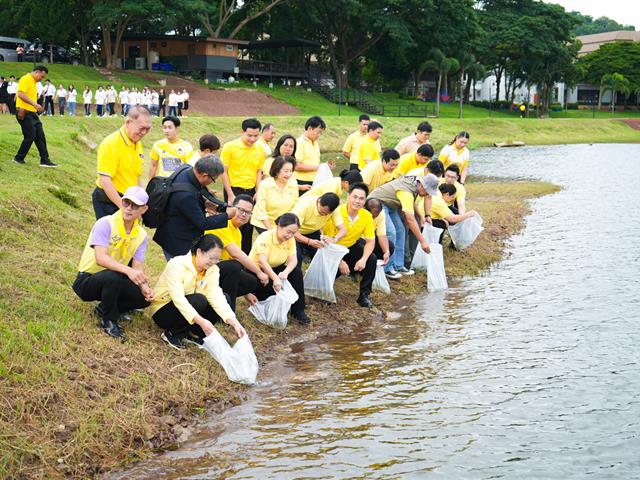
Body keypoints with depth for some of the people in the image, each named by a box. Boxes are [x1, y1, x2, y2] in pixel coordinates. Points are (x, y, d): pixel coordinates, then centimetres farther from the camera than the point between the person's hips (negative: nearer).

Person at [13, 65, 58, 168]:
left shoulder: (34, 82, 17)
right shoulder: (25, 79, -12)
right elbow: (21, 94, -25)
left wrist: (37, 107, 6)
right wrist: (35, 104, -30)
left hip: (32, 113, 9)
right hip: (24, 113, -9)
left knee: (40, 136, 5)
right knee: (30, 136, -5)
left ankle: (44, 160, 8)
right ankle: (18, 158, 10)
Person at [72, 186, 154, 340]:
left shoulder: (141, 235, 0)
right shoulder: (106, 224, -19)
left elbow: (138, 266, -6)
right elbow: (100, 258, -31)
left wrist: (145, 287, -27)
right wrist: (128, 271, -45)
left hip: (113, 281, 6)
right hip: (87, 280, -6)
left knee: (145, 296, -15)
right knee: (112, 276, -37)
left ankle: (104, 309, 9)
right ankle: (108, 321, -14)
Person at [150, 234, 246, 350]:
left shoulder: (212, 270, -7)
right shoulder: (177, 265, -25)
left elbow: (216, 296, -19)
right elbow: (178, 298, -34)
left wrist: (234, 322, -35)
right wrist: (201, 321, -46)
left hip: (188, 307, 6)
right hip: (162, 311, -6)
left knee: (225, 299, -15)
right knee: (198, 301, -33)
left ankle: (194, 333, -7)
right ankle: (172, 334, -14)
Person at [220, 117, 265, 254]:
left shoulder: (259, 150, 5)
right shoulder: (230, 147, -9)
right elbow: (223, 172, -8)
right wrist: (230, 195, -12)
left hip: (251, 191, 4)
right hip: (234, 190, -4)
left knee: (248, 227, 8)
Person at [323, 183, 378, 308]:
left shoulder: (367, 216, -13)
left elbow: (370, 241, -8)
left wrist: (363, 259, -27)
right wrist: (339, 261, -28)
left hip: (352, 246, 4)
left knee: (372, 259, -20)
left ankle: (364, 294, -5)